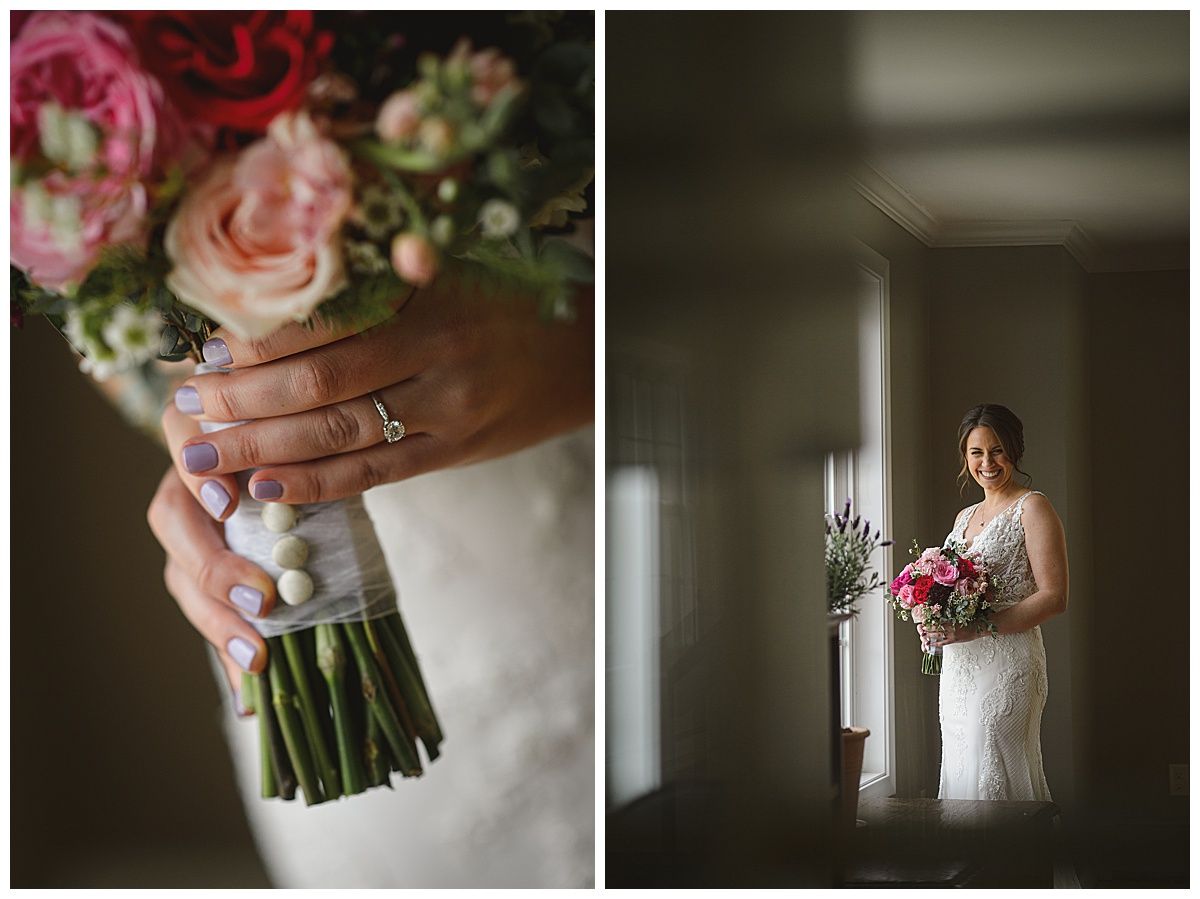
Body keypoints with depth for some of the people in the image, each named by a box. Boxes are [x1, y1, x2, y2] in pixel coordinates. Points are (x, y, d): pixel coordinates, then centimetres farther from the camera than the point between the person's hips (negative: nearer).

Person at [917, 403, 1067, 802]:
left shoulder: (1031, 507, -5)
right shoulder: (964, 517, 18)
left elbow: (1054, 597, -13)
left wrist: (976, 628, -19)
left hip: (1006, 661, -8)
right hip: (958, 666, 8)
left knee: (995, 780, -8)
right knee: (961, 775, 8)